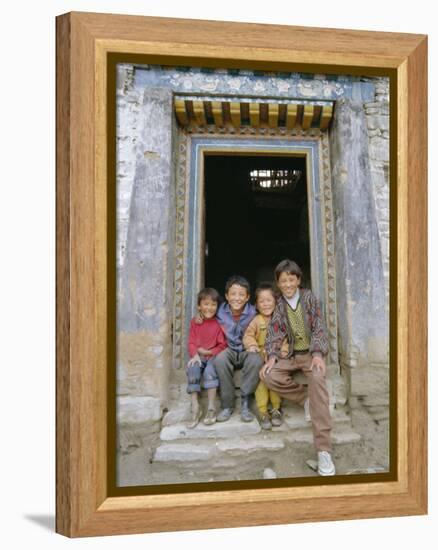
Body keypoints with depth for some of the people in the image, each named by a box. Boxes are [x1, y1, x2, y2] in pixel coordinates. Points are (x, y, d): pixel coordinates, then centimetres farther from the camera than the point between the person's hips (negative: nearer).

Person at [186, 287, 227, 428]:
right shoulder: (195, 322, 7)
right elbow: (191, 343, 2)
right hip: (198, 357, 2)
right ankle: (195, 408, -23)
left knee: (210, 370, -33)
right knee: (192, 369, -29)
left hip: (213, 356, -2)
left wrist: (208, 352, -14)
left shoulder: (219, 323, -2)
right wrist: (195, 355, -16)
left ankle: (211, 408, -23)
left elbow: (222, 345, -4)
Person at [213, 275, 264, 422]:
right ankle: (227, 405, -19)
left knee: (256, 360, -34)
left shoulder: (252, 313, -8)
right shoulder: (221, 312, -4)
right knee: (220, 359, -33)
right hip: (229, 350, 1)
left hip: (246, 351, -1)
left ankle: (245, 404, -21)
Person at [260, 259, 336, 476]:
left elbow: (318, 328, -7)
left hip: (311, 352, -3)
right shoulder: (278, 306, 5)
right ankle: (306, 399, -5)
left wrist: (317, 354, -23)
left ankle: (323, 449, -38)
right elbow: (273, 334, -2)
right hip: (291, 354, 3)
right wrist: (272, 357, -21)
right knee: (269, 376, -26)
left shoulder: (309, 297, 0)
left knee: (317, 379, -34)